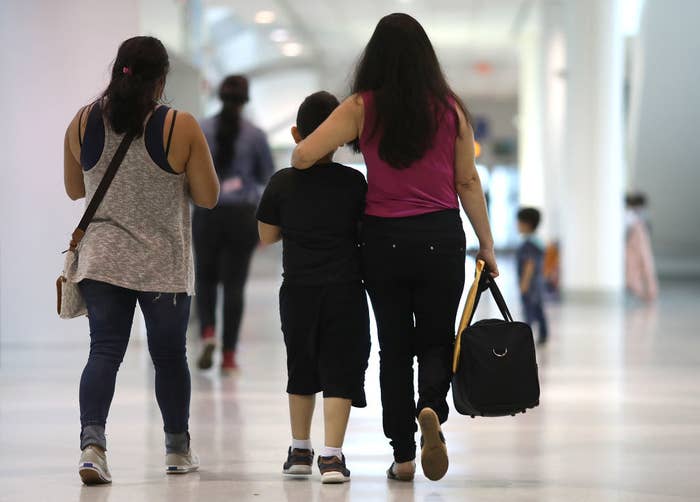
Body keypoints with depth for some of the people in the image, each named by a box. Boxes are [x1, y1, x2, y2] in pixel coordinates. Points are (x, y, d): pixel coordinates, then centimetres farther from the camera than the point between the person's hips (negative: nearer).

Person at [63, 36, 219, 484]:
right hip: (164, 264, -2)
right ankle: (178, 450, 27)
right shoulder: (181, 127, -10)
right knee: (169, 354, 13)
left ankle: (92, 442, -20)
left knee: (104, 351, 1)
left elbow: (74, 189, 12)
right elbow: (208, 196, -4)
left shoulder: (83, 123, 0)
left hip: (101, 260, 2)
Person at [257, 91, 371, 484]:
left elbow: (267, 236, 7)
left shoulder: (283, 183, -1)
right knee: (339, 371, -1)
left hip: (298, 290, 2)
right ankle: (332, 455, -10)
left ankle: (300, 450, 25)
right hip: (345, 289, -2)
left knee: (301, 370, 16)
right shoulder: (354, 183, -4)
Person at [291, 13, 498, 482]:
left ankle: (403, 456, 12)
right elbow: (468, 182, 2)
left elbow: (302, 156, -12)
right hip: (441, 237, 0)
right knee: (436, 341, 12)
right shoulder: (450, 107, -1)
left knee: (394, 346, 12)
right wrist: (487, 245, 8)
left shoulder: (363, 107, -4)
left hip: (383, 240, 0)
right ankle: (431, 407, -20)